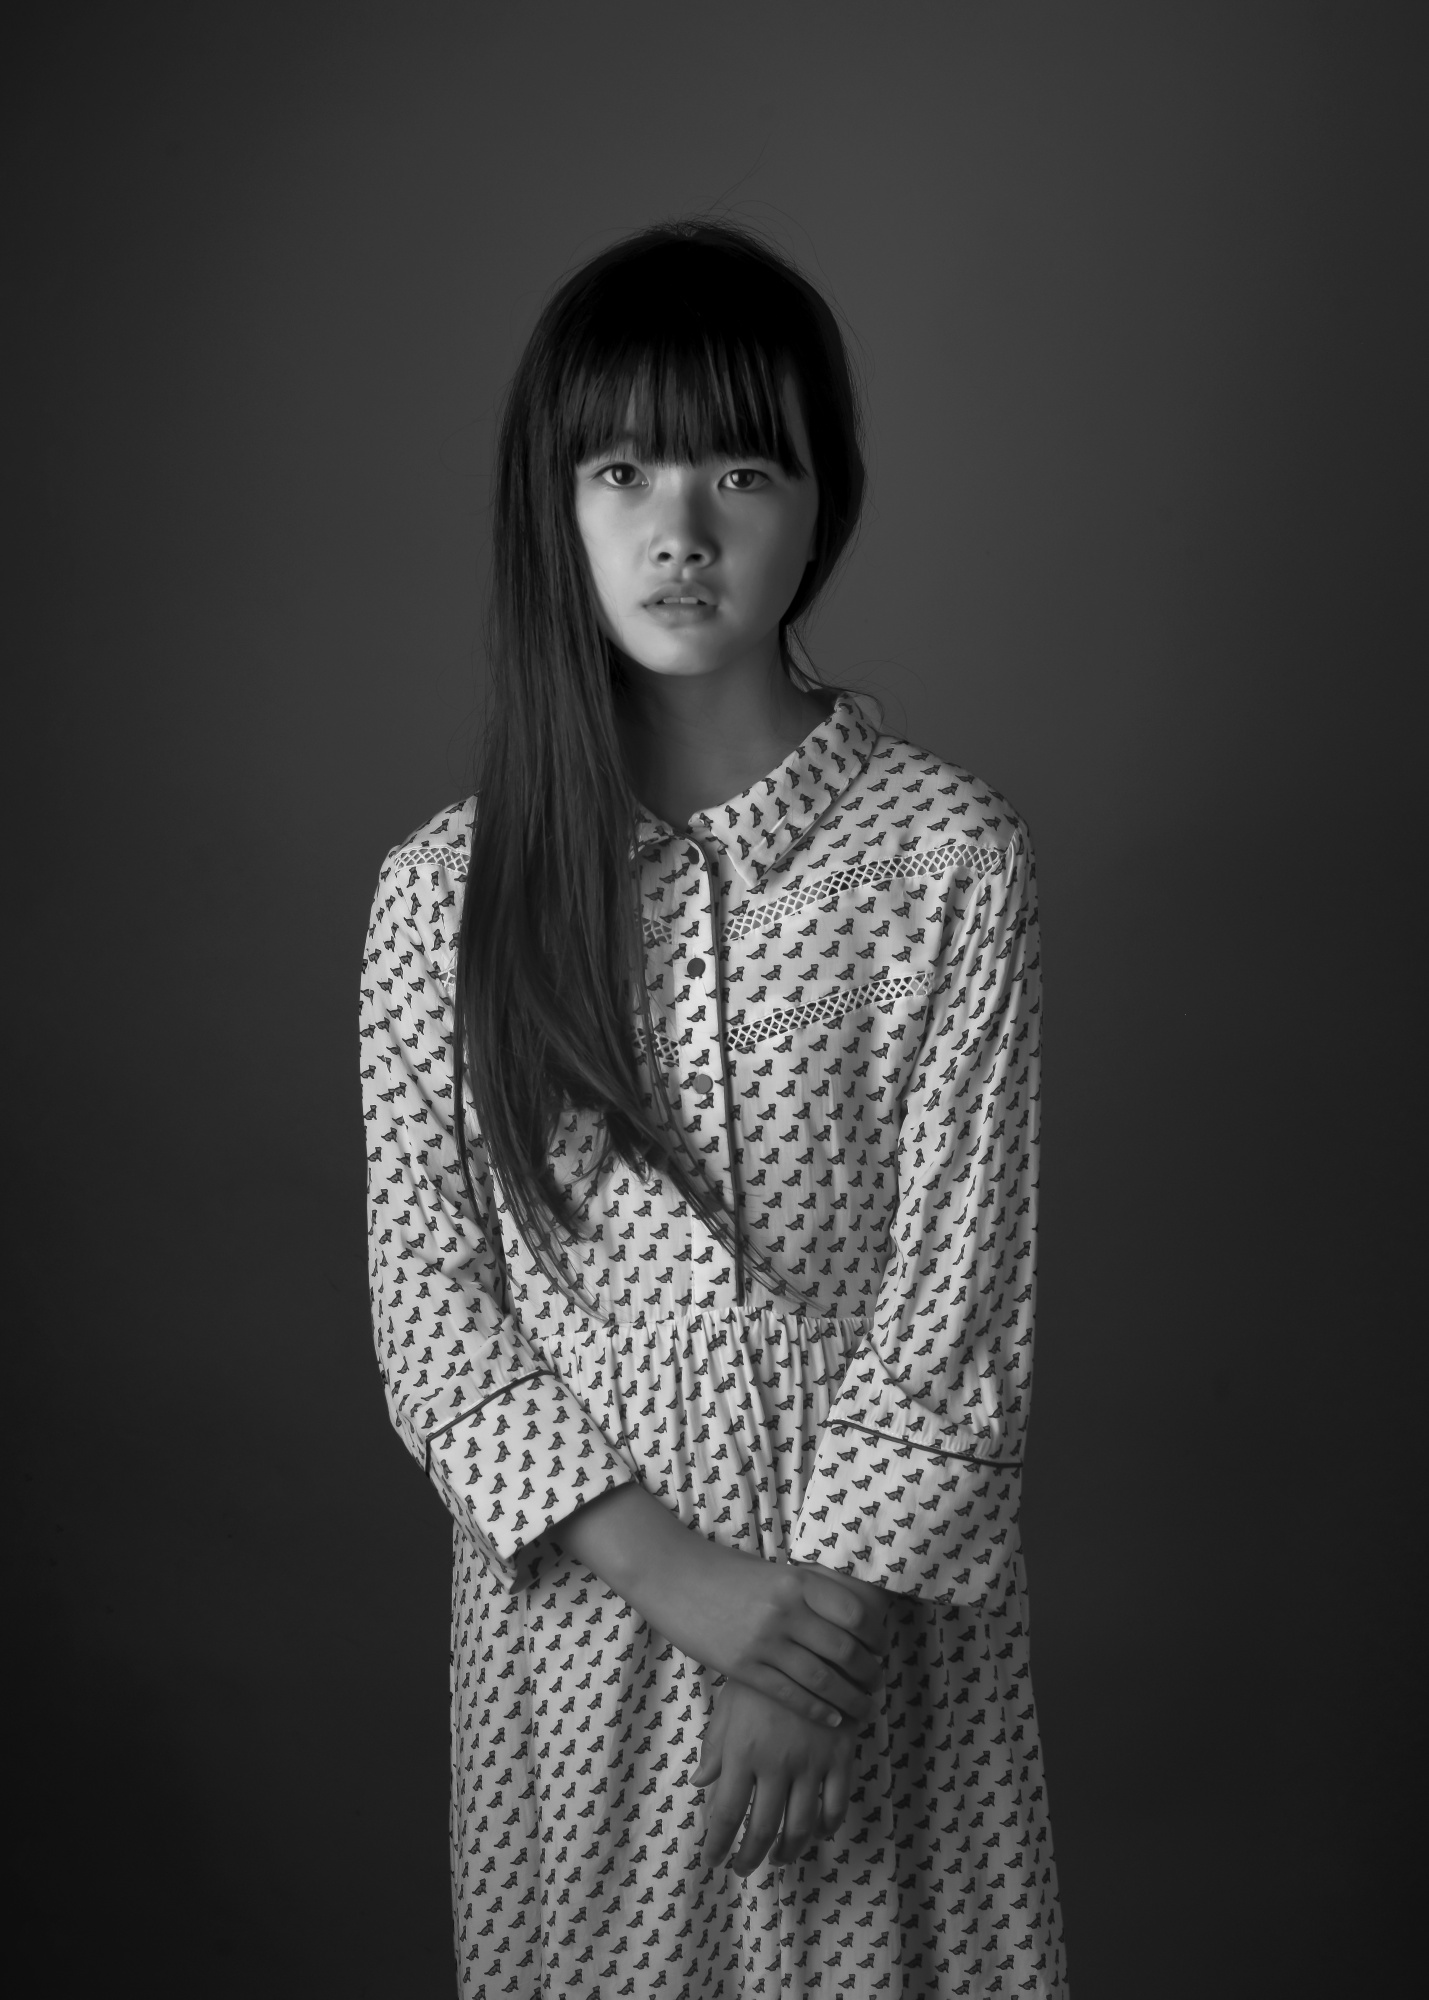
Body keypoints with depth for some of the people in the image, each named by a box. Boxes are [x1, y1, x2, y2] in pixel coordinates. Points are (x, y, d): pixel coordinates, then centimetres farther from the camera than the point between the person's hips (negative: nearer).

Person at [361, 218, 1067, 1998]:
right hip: (580, 1595, 1)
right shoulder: (445, 892, -5)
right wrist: (679, 1576, -14)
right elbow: (429, 1307, -5)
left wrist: (828, 1632, -14)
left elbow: (956, 1301, -10)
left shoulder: (949, 861, -10)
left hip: (878, 1599, -1)